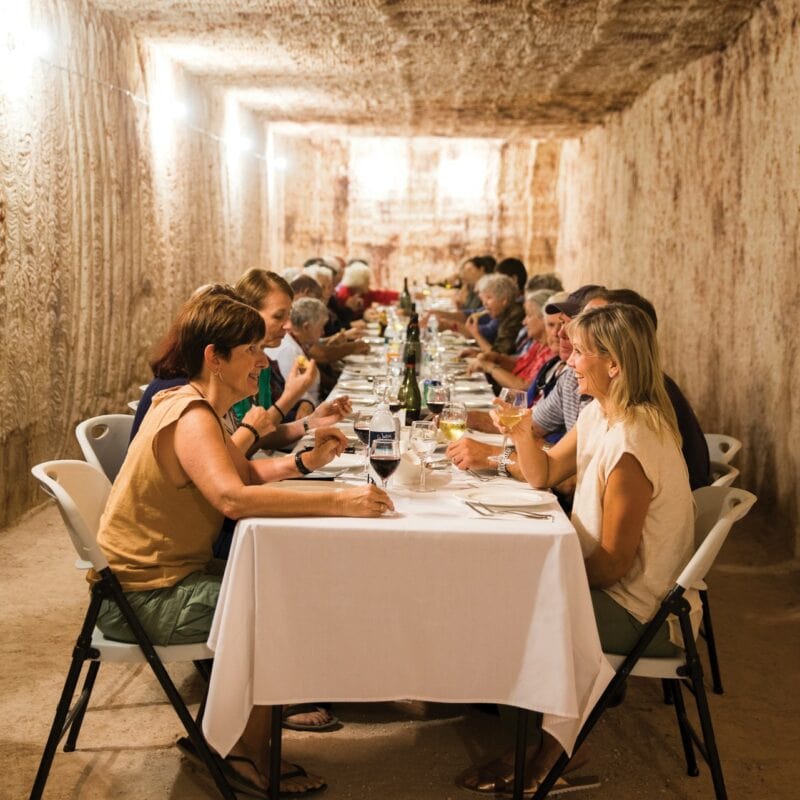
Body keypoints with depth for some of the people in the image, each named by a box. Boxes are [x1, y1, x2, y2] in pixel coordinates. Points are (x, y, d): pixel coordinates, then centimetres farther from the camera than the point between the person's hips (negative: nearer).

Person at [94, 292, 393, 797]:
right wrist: (338, 503, -39)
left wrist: (306, 462, 2)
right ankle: (249, 759, 3)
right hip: (144, 598, -10)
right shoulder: (191, 417, -23)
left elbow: (245, 471, 20)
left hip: (172, 573, 10)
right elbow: (233, 498, -40)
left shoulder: (201, 409, 9)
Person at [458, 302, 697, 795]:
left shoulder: (630, 443, -28)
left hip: (644, 615, -9)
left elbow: (614, 562, -24)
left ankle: (558, 746, 14)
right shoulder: (599, 415, 1)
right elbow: (544, 475, 13)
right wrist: (523, 435, -7)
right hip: (622, 588, 9)